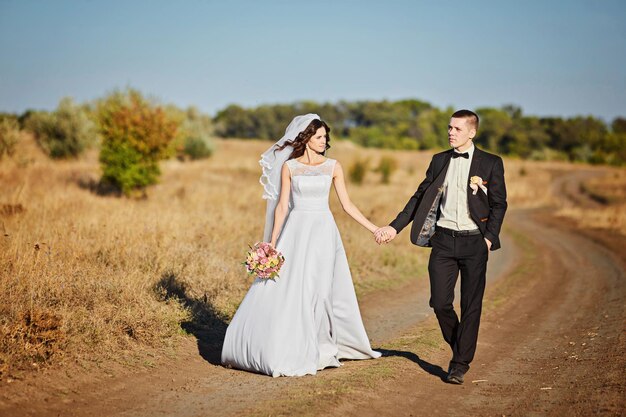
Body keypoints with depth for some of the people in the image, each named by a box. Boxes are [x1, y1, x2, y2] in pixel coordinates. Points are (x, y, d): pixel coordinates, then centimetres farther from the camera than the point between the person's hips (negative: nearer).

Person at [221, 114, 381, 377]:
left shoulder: (333, 167, 6)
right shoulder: (289, 167, 4)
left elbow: (347, 204, 8)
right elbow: (282, 206, 4)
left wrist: (374, 229, 4)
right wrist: (272, 241, 0)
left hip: (323, 231, 0)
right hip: (296, 231, 0)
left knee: (314, 291, -1)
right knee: (285, 288, -3)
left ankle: (314, 351, 10)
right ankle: (284, 351, 9)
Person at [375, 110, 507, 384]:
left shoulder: (491, 163, 1)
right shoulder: (439, 161, 11)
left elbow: (498, 204, 0)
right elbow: (420, 197, 13)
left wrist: (489, 237, -12)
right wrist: (395, 227, 7)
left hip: (474, 241, -3)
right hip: (443, 240, 3)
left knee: (471, 306, 0)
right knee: (440, 302, -1)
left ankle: (460, 365, 9)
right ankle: (459, 349, 24)